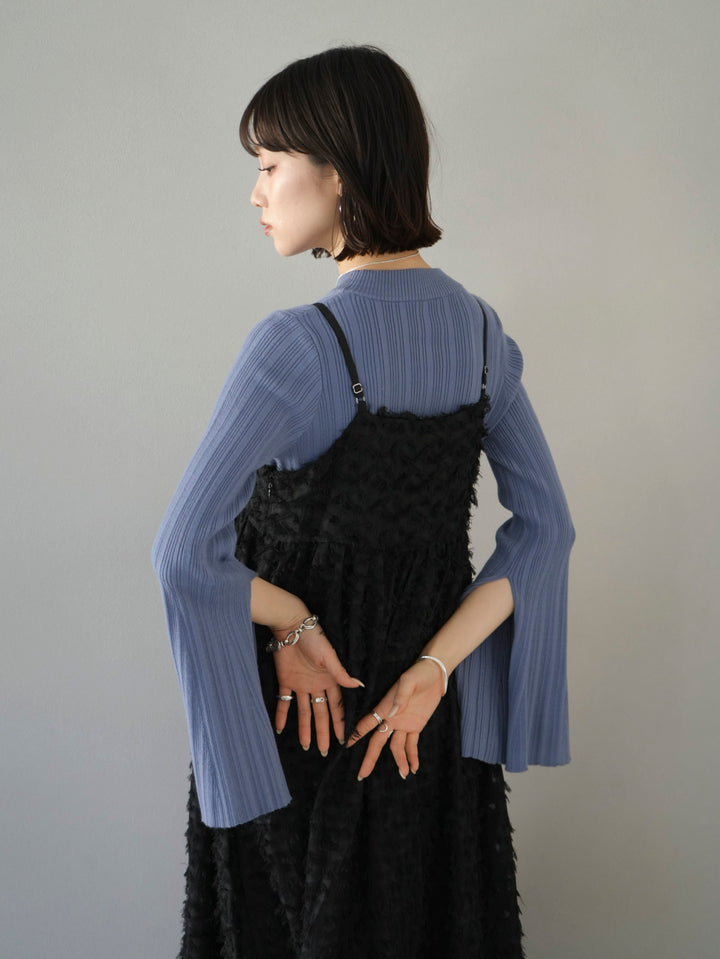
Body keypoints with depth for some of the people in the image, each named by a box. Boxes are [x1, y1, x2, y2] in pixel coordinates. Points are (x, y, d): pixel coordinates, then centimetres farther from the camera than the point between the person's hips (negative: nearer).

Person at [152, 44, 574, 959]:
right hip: (431, 718, 5)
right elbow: (545, 526, -2)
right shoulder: (480, 328, -3)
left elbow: (185, 556, -27)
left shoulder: (299, 345, -23)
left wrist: (294, 625, -11)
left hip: (294, 712, -5)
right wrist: (429, 669, -7)